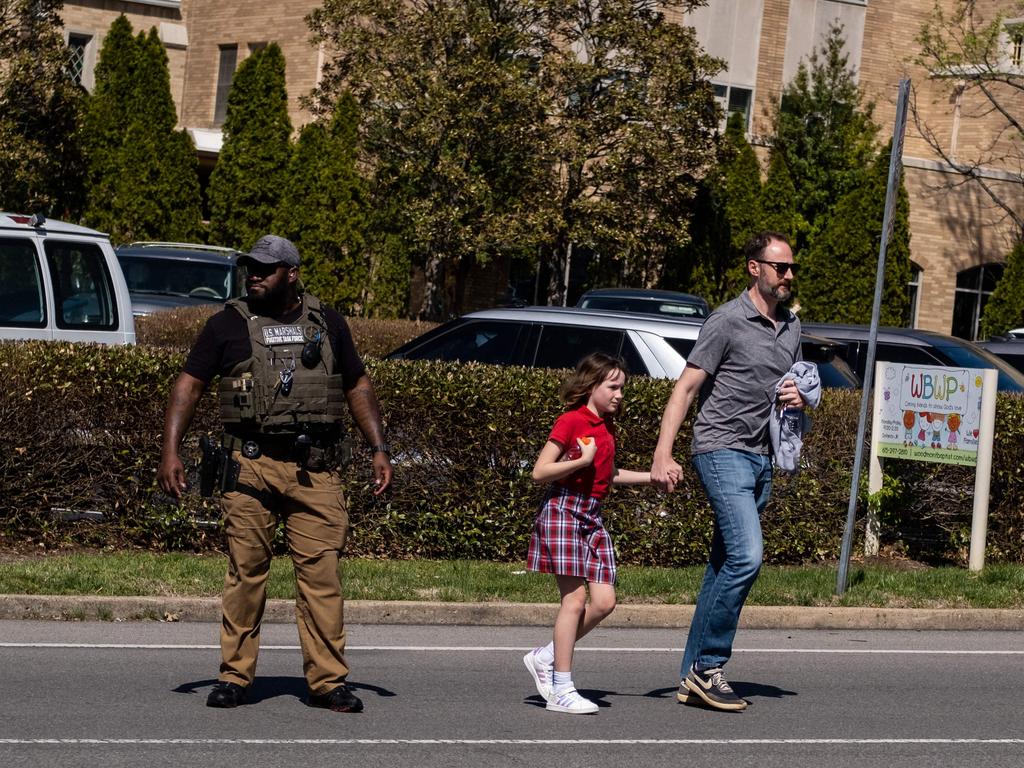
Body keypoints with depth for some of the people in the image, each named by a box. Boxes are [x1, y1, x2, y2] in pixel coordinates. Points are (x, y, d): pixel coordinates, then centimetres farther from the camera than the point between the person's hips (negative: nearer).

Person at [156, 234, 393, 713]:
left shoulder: (327, 324, 13)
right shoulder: (228, 324, 7)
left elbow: (358, 387, 20)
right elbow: (188, 386, 6)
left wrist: (379, 449, 11)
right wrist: (170, 451, -5)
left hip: (315, 471, 1)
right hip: (250, 465, -1)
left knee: (321, 573, -4)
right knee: (245, 573, 0)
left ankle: (327, 681, 1)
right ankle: (234, 677, 9)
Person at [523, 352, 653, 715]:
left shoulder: (607, 427, 15)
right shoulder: (570, 421, -9)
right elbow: (540, 471, -13)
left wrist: (651, 477, 24)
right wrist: (582, 461, -19)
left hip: (592, 517, 8)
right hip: (563, 509, -8)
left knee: (604, 601, -1)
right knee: (575, 596, -11)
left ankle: (546, 657, 14)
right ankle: (562, 690, -6)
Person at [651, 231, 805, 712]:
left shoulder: (791, 328, 15)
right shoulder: (728, 321, -8)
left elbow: (795, 389, 29)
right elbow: (685, 387, -10)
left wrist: (798, 399, 3)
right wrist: (663, 455, -19)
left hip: (761, 457, 8)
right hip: (722, 451, -8)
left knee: (724, 567, 8)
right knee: (746, 556, -20)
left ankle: (694, 676, 12)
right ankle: (708, 665, -11)